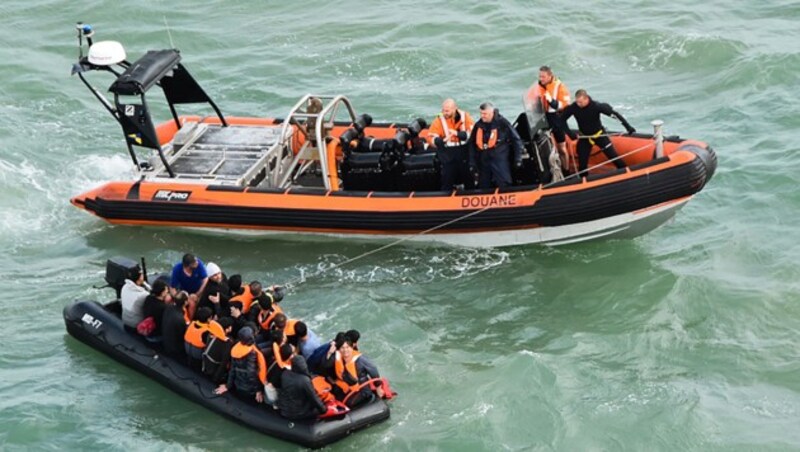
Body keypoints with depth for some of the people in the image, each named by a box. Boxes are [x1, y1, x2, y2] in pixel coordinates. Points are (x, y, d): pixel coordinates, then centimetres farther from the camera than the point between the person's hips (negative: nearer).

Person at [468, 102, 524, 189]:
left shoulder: (502, 123, -7)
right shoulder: (478, 125, 7)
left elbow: (516, 140, -2)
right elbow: (472, 144, 16)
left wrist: (518, 159, -3)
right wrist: (472, 163, 12)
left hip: (500, 161, -5)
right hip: (483, 162, 5)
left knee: (503, 186, -12)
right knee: (484, 188, 10)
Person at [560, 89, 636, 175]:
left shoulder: (596, 106, -28)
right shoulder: (573, 107, -21)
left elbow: (613, 113, -22)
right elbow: (562, 119, -8)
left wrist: (628, 126, -22)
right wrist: (569, 133, -18)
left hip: (599, 135, -2)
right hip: (584, 137, 2)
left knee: (613, 156, -2)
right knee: (582, 162, 2)